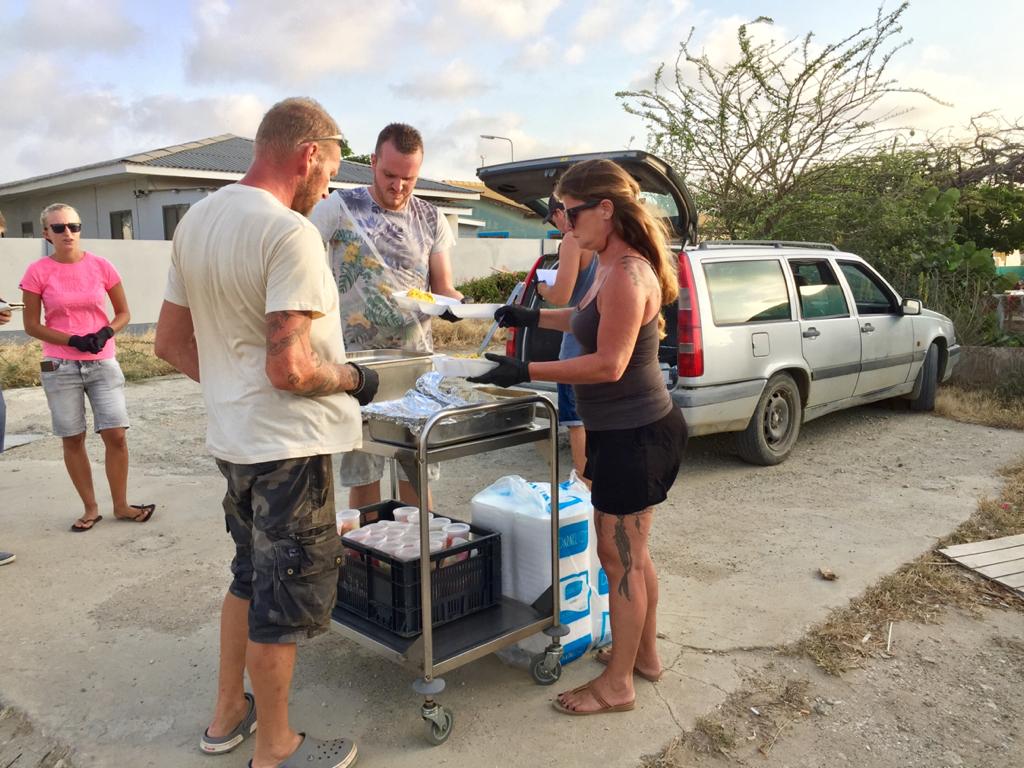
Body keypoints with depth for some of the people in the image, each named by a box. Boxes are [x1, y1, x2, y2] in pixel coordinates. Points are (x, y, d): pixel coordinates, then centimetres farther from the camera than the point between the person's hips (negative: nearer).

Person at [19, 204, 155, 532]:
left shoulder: (101, 266, 0)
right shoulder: (38, 272, -4)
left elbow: (123, 313, 8)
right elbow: (32, 325, -1)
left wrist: (105, 332, -12)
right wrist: (73, 340, -14)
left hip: (103, 363, 1)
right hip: (60, 367, -1)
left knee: (116, 435, -3)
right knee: (72, 439, 5)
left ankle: (121, 505, 13)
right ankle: (90, 508, 19)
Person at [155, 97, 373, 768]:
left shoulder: (195, 222, 8)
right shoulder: (289, 233, -20)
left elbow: (172, 343, 12)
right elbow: (290, 367, -26)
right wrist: (353, 378, -9)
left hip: (232, 436, 9)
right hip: (289, 443, -9)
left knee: (251, 576, 24)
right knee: (287, 594, 7)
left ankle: (228, 714, 41)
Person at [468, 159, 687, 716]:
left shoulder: (627, 274, -22)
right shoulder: (613, 267, 9)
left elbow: (608, 364, -25)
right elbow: (593, 320, 26)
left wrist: (525, 372, -23)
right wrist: (535, 317, 19)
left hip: (635, 436, -10)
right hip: (630, 432, 10)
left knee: (618, 556, 2)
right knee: (629, 551, 20)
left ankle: (617, 684, 19)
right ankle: (644, 654, 38)